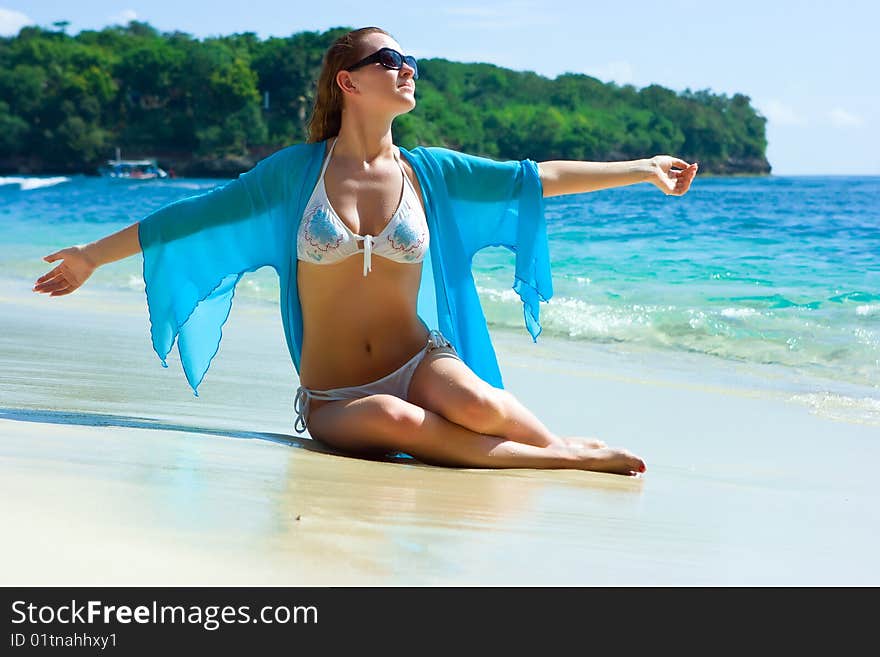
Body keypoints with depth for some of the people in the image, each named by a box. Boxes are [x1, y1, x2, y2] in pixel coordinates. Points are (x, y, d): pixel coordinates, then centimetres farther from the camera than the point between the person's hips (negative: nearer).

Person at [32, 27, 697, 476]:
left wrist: (639, 169, 5)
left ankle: (557, 438, -5)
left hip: (420, 363, 1)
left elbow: (535, 178, 6)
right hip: (335, 400, -1)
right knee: (396, 420, -36)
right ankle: (561, 456, -25)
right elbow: (194, 217, 5)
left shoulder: (429, 172, 5)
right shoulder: (296, 172, 0)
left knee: (474, 403, -35)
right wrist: (92, 255, 7)